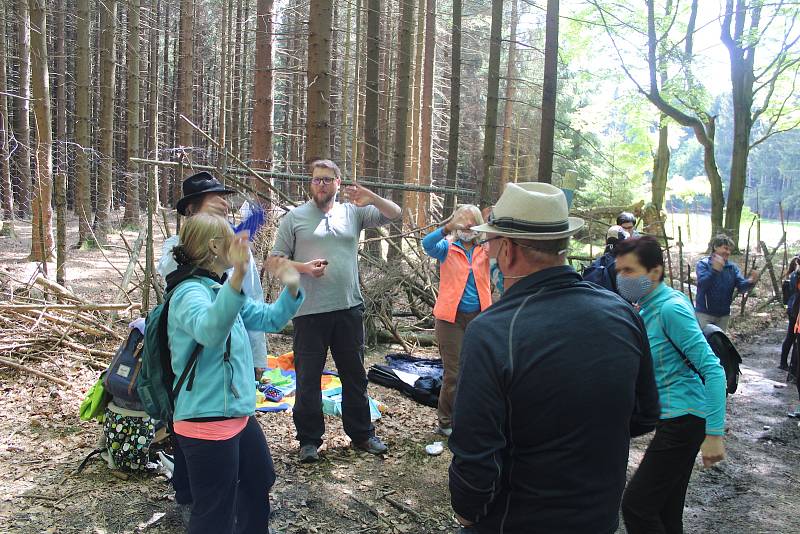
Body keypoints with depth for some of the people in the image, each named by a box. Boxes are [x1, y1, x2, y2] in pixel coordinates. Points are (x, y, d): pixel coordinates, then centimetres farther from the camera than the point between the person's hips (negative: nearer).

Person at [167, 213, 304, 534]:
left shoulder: (221, 288, 10)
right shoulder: (190, 292, -19)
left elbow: (269, 319, 18)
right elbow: (209, 330, -42)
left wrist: (292, 288, 0)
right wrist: (237, 278, -56)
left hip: (239, 414, 10)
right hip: (207, 422, -10)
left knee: (260, 481, 29)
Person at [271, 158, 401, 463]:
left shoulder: (353, 212, 7)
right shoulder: (295, 217, 2)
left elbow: (394, 214, 4)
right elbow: (276, 259, 2)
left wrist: (373, 199, -14)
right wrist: (304, 267, -16)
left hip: (349, 309, 3)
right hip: (309, 312, -2)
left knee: (355, 375, 14)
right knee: (308, 377, 5)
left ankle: (361, 434, 29)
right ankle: (309, 440, 20)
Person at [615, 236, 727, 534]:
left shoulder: (670, 308, -19)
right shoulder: (647, 308, 9)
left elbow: (713, 369, -22)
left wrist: (714, 433, -24)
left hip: (684, 420, -9)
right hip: (672, 419, 9)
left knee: (636, 505, -7)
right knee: (667, 509, 18)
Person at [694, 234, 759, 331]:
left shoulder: (732, 267, 4)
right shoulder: (703, 264, -9)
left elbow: (741, 286, -7)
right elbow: (702, 284, -25)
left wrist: (750, 282, -30)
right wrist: (714, 270, -42)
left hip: (724, 315, 5)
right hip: (704, 313, -5)